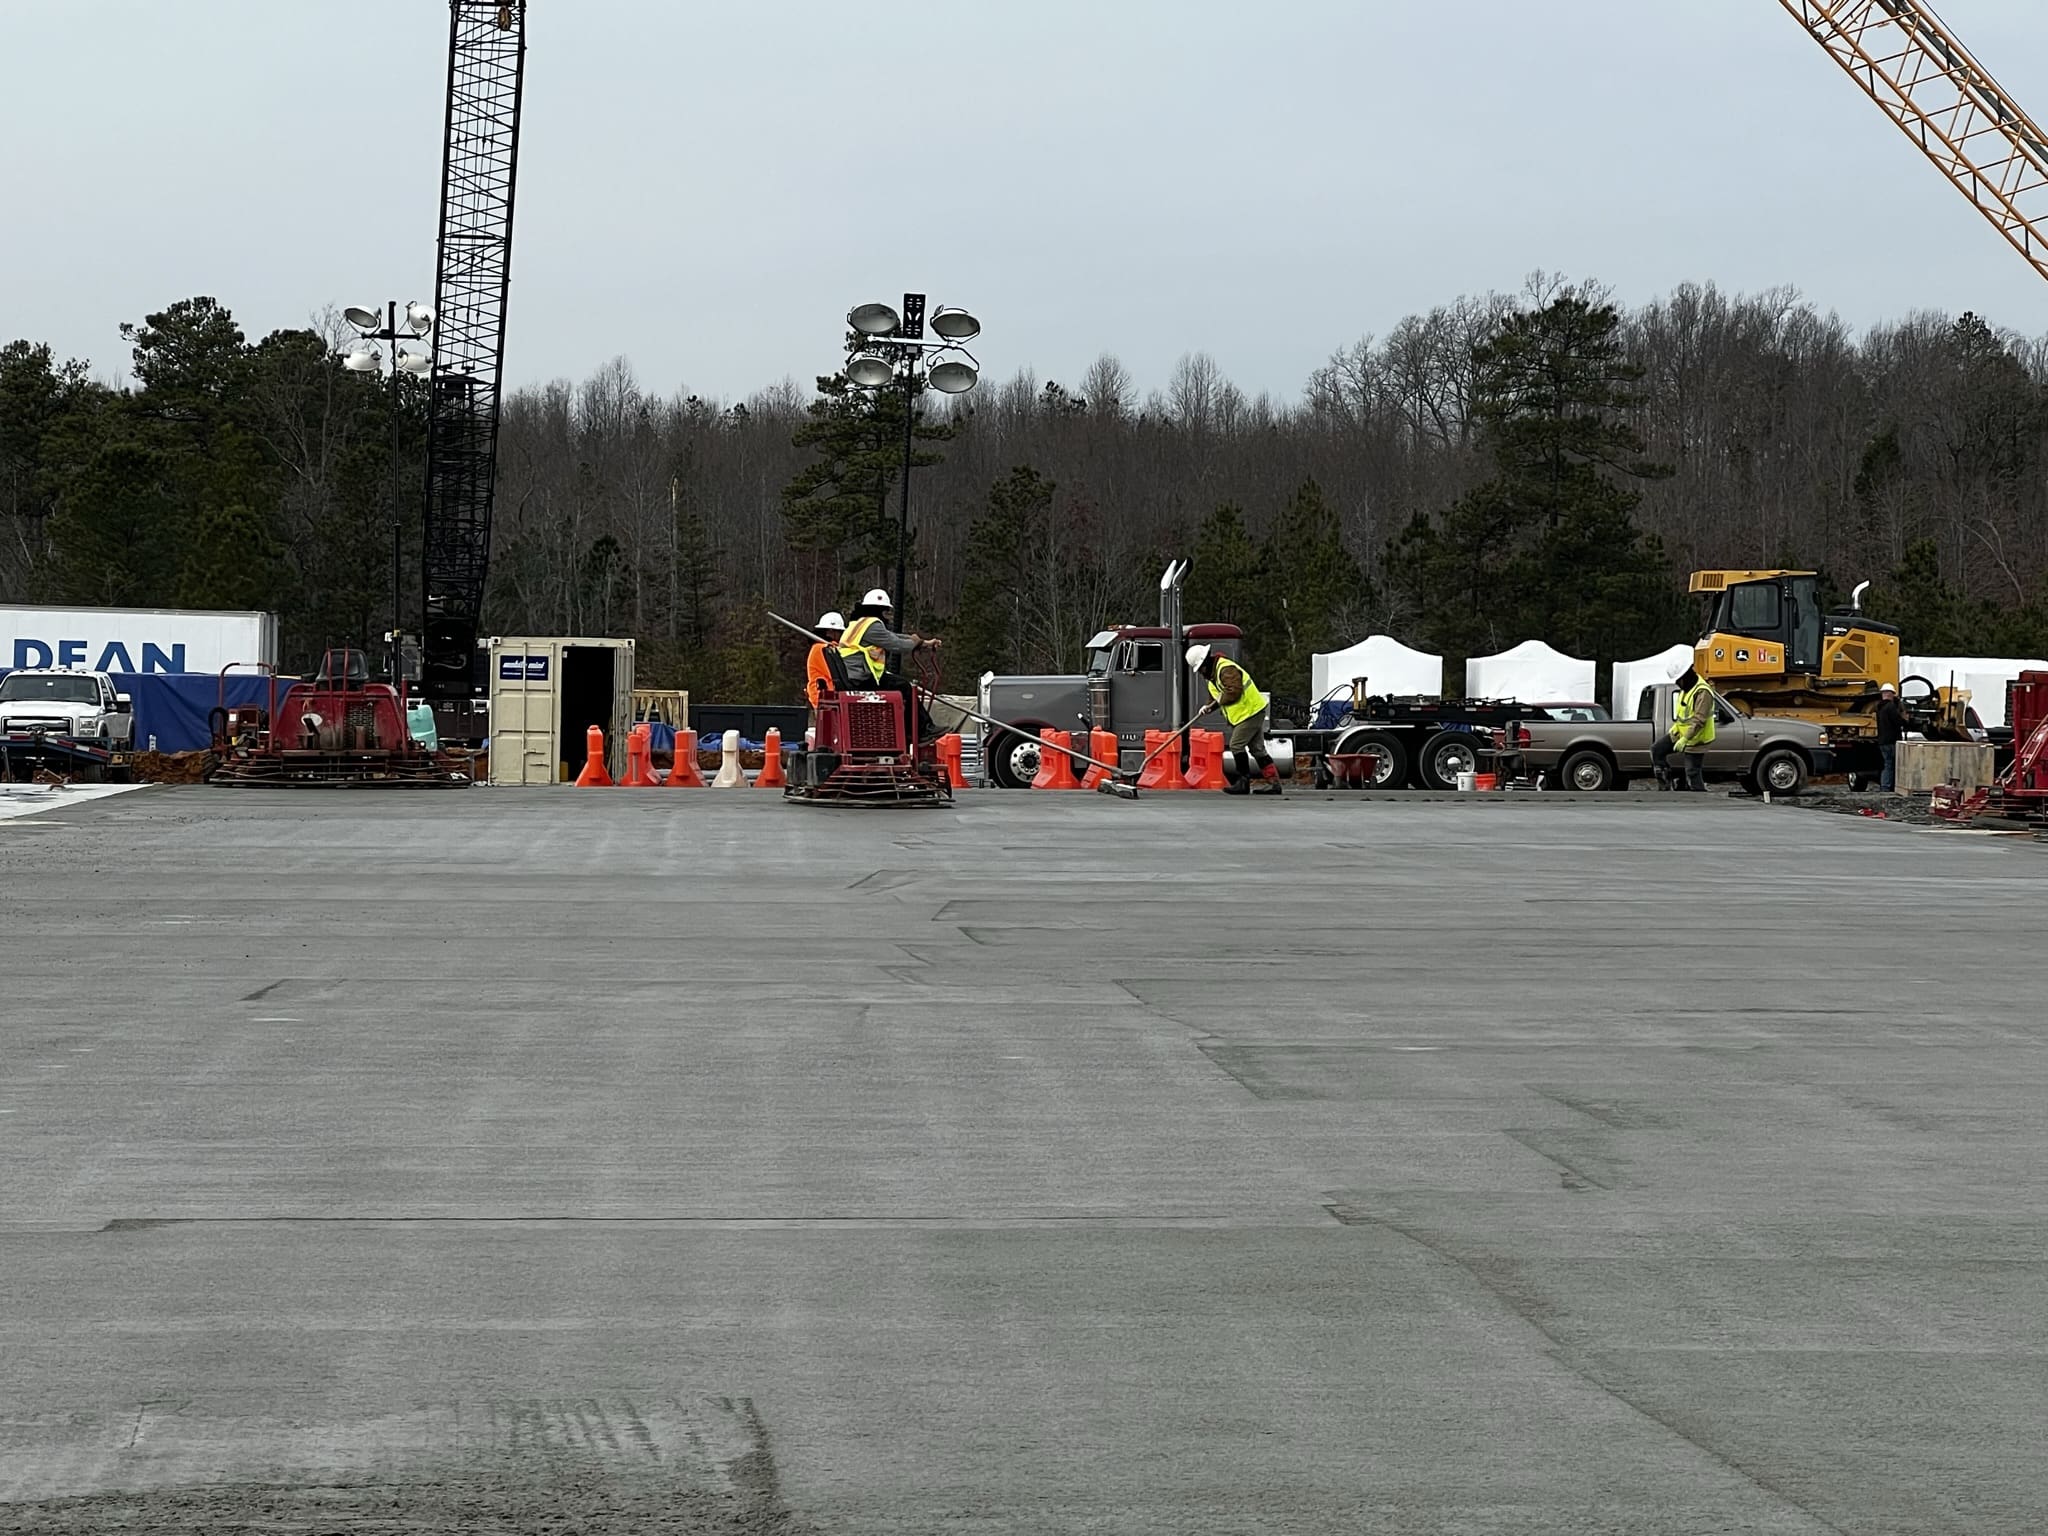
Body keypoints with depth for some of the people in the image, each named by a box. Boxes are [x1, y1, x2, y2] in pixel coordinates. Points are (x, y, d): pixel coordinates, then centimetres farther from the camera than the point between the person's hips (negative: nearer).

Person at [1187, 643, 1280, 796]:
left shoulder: (1226, 670, -21)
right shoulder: (1212, 673, 14)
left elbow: (1235, 691, -31)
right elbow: (1215, 696, 19)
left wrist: (1221, 699, -14)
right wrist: (1208, 706, -1)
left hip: (1252, 711, -11)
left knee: (1236, 745, -11)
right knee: (1257, 748, 8)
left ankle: (1243, 782, -6)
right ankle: (1273, 782, 7)